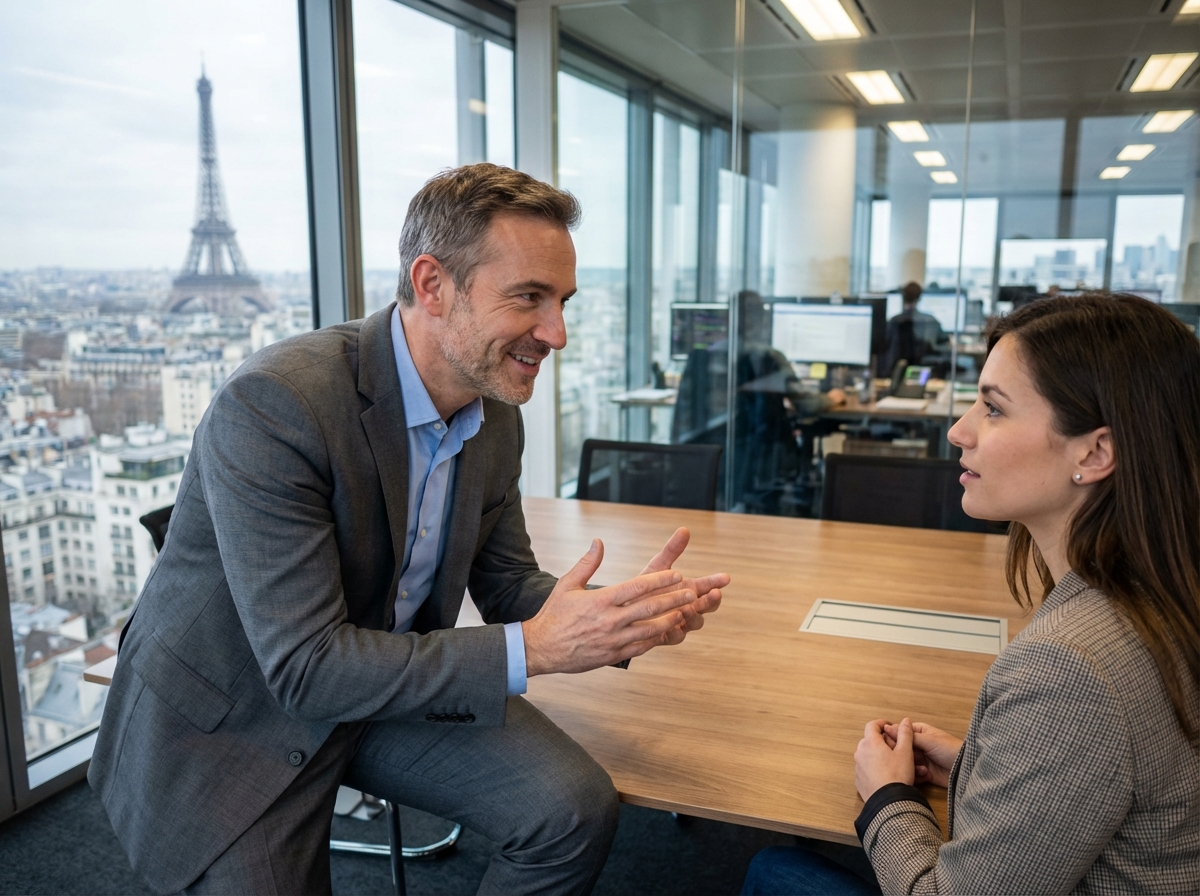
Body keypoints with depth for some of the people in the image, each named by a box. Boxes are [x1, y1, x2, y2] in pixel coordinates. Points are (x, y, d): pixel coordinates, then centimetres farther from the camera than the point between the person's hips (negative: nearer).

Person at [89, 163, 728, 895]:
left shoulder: (496, 413, -6)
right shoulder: (272, 406, -29)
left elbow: (505, 581, 4)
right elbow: (305, 667, -28)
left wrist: (626, 617, -16)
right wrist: (532, 648, -30)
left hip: (392, 683, 6)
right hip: (231, 721, -5)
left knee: (577, 807, -10)